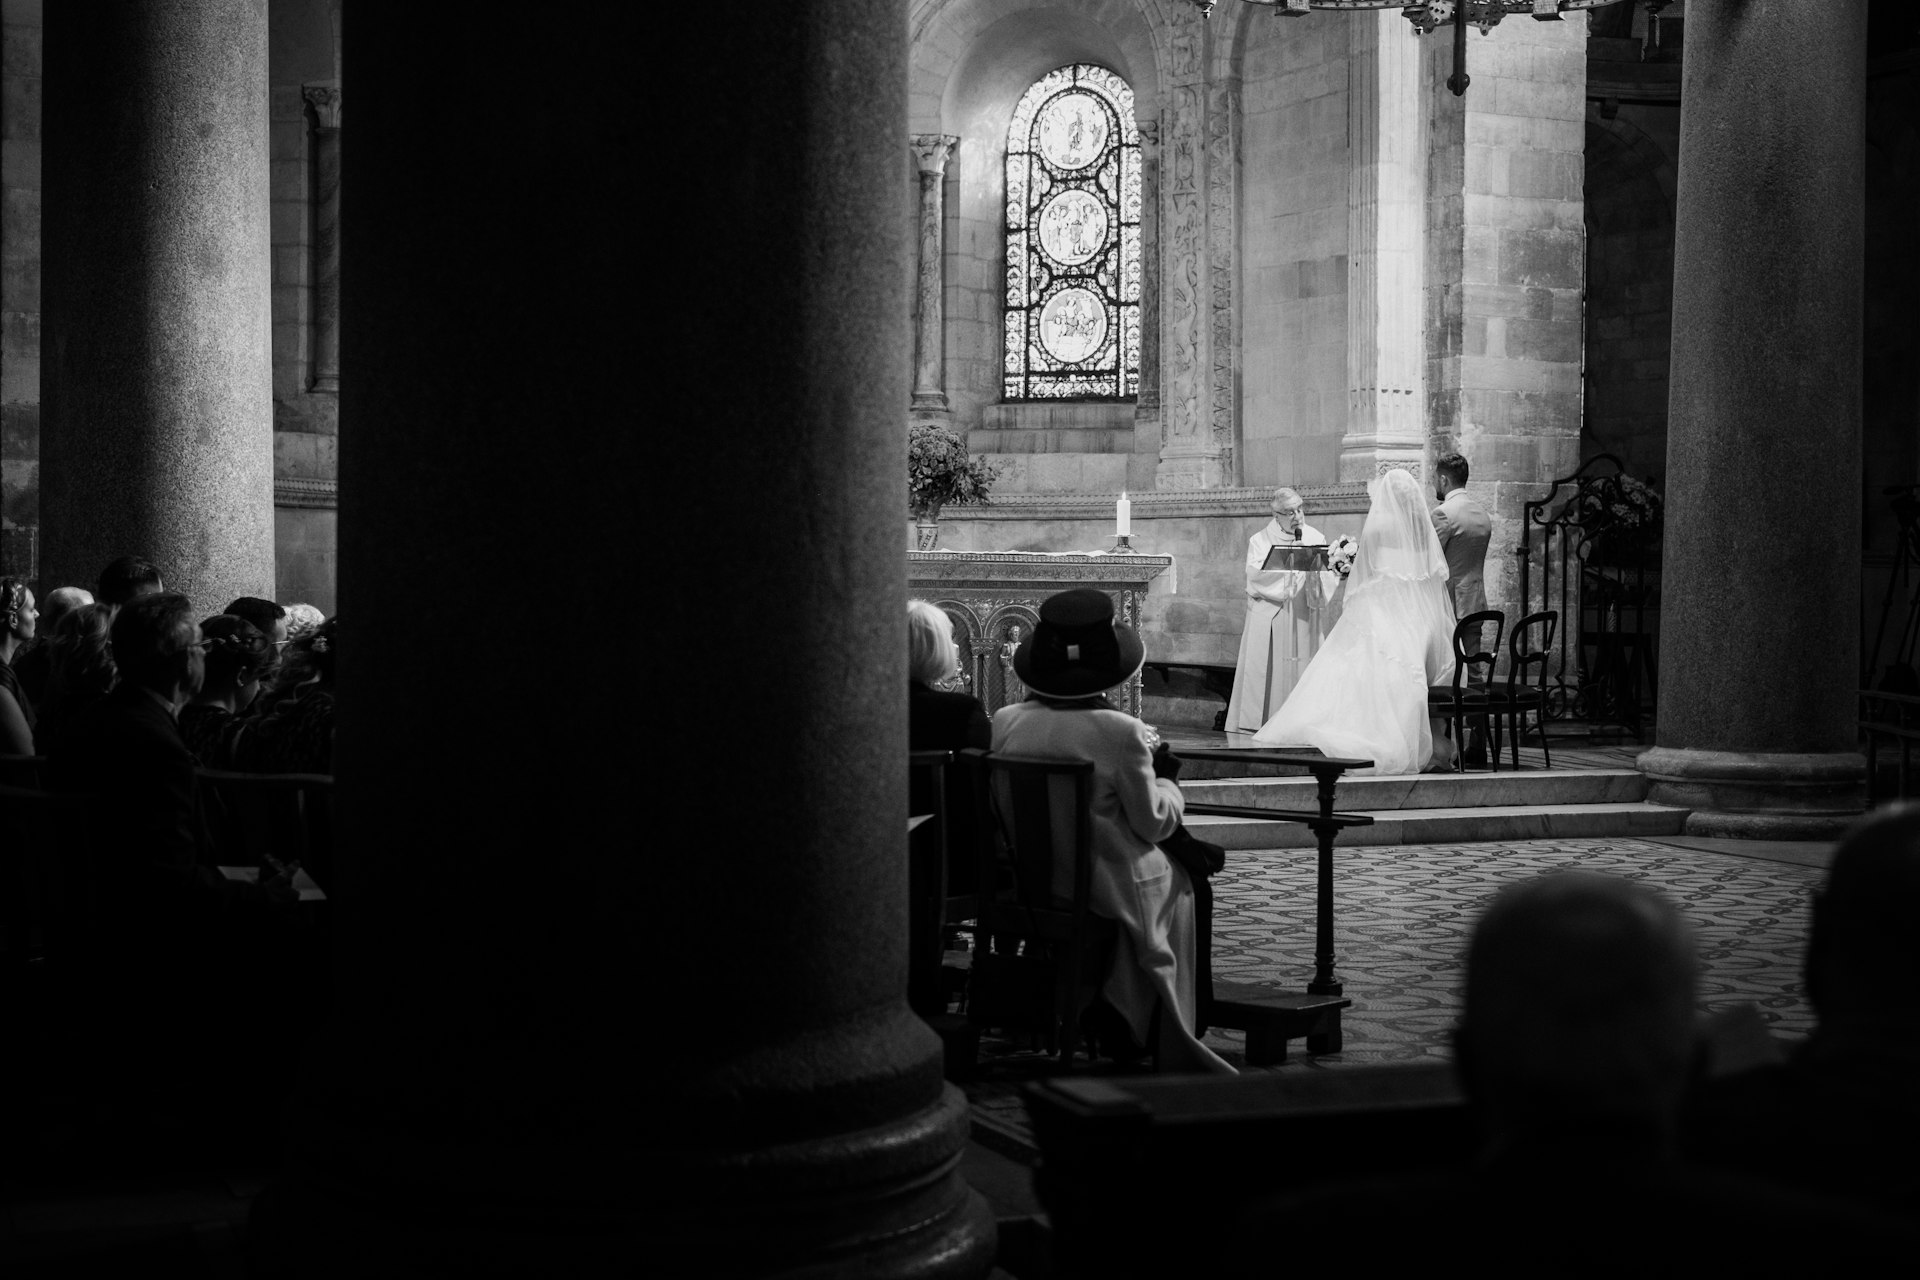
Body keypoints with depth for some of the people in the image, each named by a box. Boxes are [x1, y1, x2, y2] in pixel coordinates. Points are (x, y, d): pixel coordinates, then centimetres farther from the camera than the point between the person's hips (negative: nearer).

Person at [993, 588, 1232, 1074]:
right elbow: (1154, 823, -10)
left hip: (1026, 885, 5)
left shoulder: (1005, 722, -7)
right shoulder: (1122, 733, -20)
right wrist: (1166, 779, 10)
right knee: (1178, 880, 25)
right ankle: (1168, 1041, 35)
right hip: (1105, 887, -5)